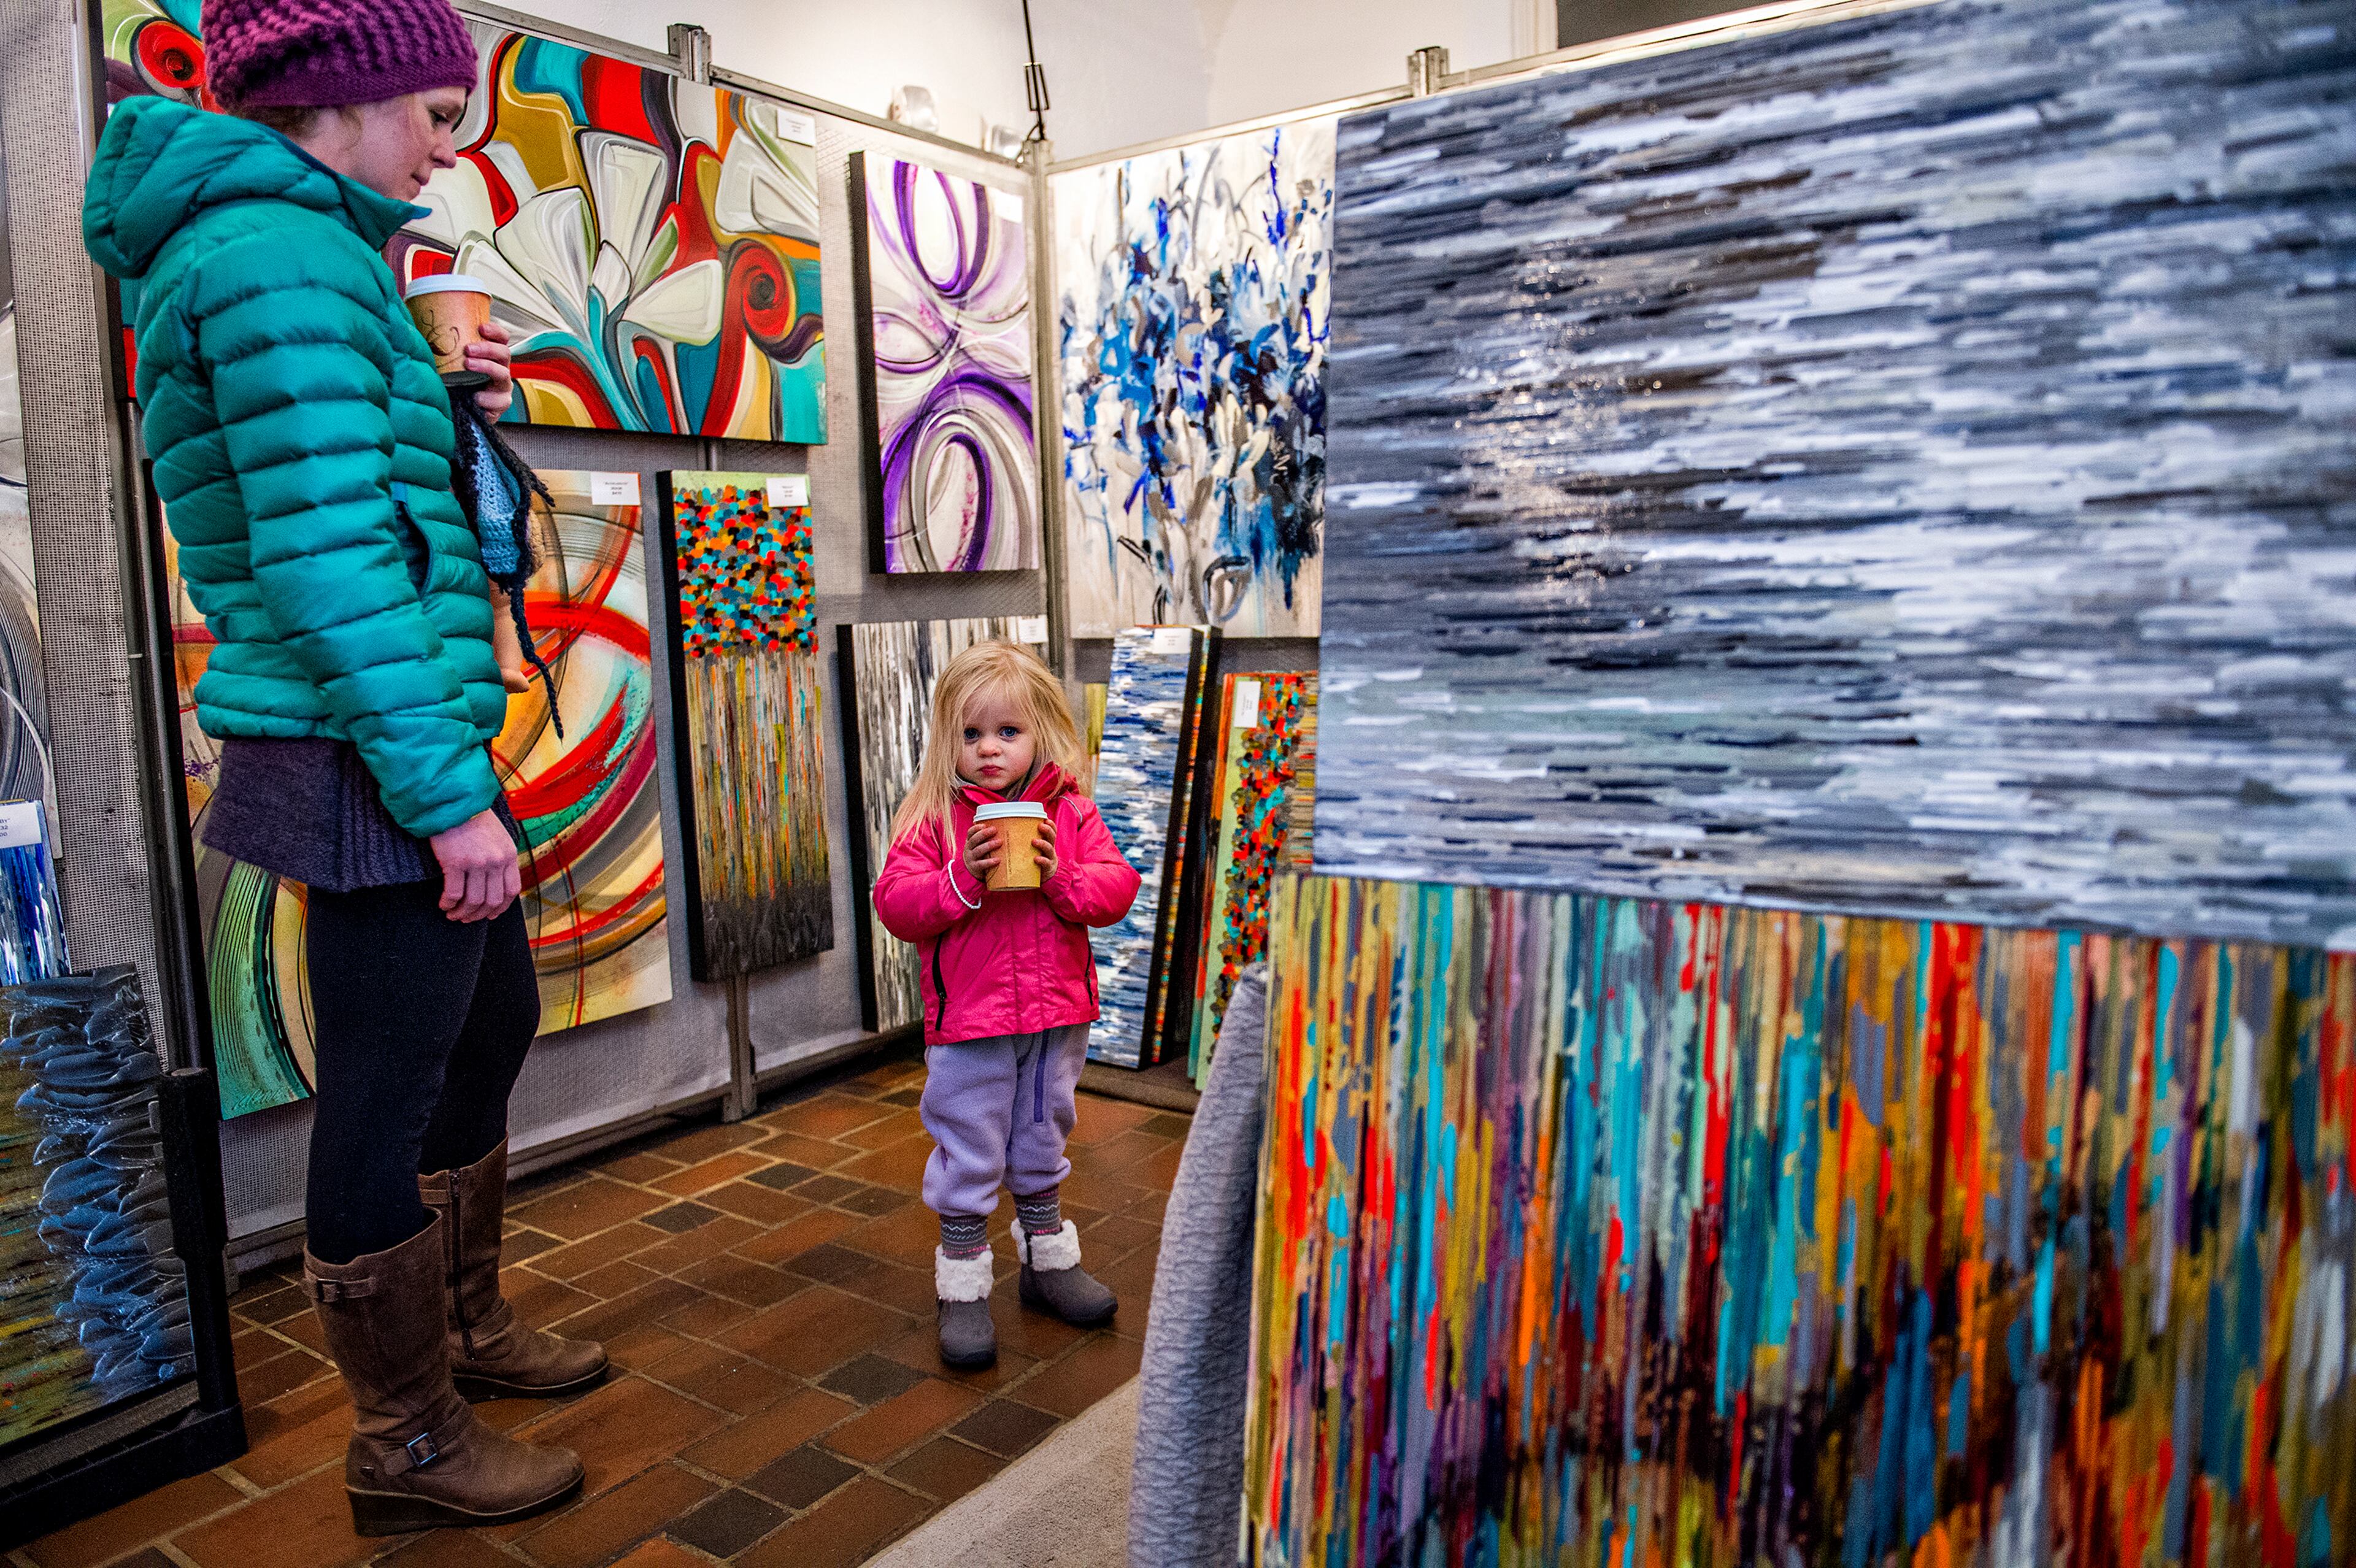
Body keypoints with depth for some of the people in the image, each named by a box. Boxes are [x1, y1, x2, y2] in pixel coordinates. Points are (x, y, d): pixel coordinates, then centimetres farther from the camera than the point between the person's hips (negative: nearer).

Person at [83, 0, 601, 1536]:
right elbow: (324, 553, -22)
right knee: (390, 1090, 2)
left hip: (414, 737, 11)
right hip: (367, 756, -11)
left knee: (493, 1023, 21)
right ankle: (408, 1447, 21)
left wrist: (450, 412, 12)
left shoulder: (289, 244, 18)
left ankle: (465, 1322, 40)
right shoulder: (279, 249, -14)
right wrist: (446, 792, -22)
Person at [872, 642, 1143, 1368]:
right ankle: (962, 1290, 22)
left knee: (1042, 1143, 21)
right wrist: (962, 880, -27)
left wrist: (1060, 879, -22)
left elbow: (1117, 886, -5)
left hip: (1056, 1015, 3)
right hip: (969, 1020, -3)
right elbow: (895, 904, -13)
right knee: (968, 1157, 6)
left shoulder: (1071, 812, 0)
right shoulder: (933, 818, -7)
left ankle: (1049, 1262, 40)